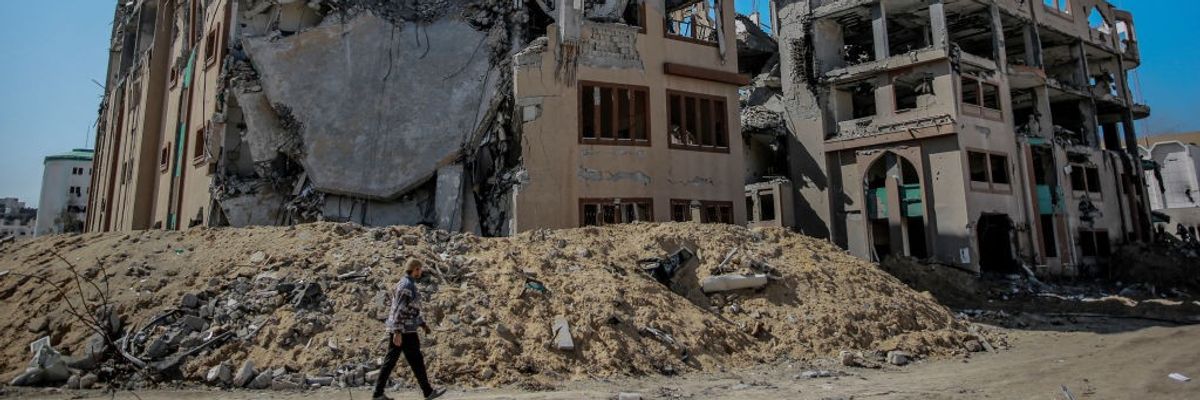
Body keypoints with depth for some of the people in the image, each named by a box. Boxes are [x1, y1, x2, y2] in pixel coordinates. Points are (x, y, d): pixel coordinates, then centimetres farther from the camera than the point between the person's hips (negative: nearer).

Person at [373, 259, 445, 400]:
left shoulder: (406, 285, 16)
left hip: (397, 329, 10)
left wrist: (423, 324, 24)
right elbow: (399, 310, -23)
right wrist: (398, 332, -25)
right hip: (404, 331, -10)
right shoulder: (407, 285, -17)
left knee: (390, 361, 10)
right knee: (416, 361, 0)